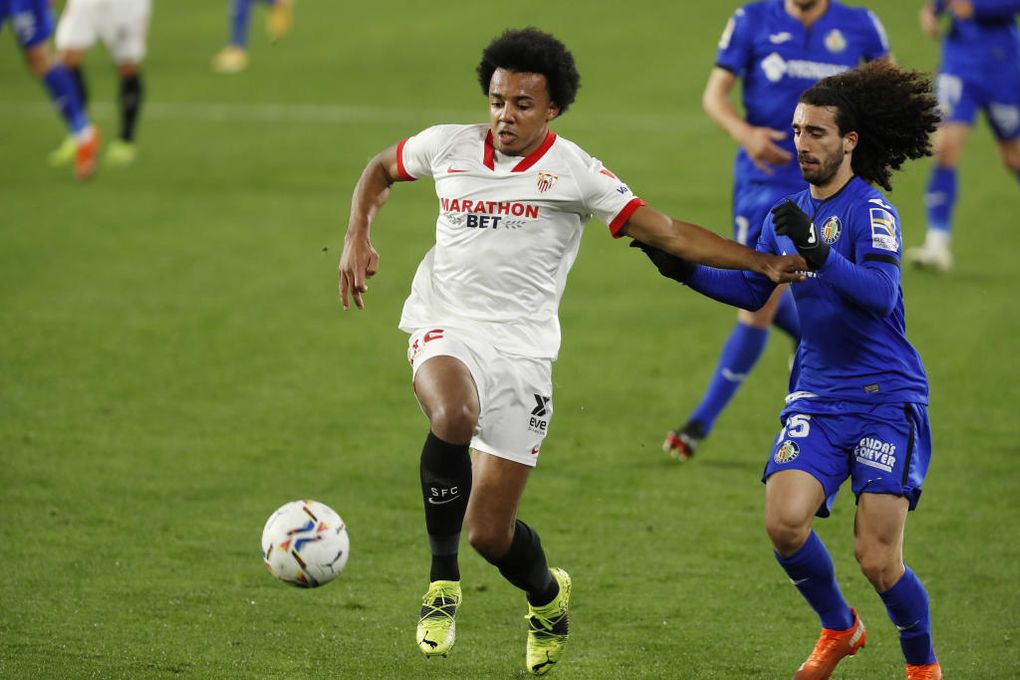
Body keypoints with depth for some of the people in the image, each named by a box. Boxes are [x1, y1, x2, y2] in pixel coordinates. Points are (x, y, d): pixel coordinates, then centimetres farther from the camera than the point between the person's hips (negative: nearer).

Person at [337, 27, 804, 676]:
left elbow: (669, 233, -3)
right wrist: (357, 238, 10)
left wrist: (763, 263, -11)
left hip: (522, 348, -1)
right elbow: (381, 170, 26)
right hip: (446, 329, 1)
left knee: (491, 532, -3)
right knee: (454, 416, -37)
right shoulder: (448, 146, 5)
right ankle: (443, 579, -15)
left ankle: (546, 596, 36)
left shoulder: (574, 171, -2)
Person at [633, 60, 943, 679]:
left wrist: (816, 252, -37)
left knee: (877, 559, -11)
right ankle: (839, 629, 13)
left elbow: (880, 294, -26)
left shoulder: (871, 210, -11)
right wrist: (683, 268, 12)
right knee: (784, 521, -15)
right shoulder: (789, 215, 11)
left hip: (886, 397, -6)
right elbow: (754, 291, 24)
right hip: (817, 396, 6)